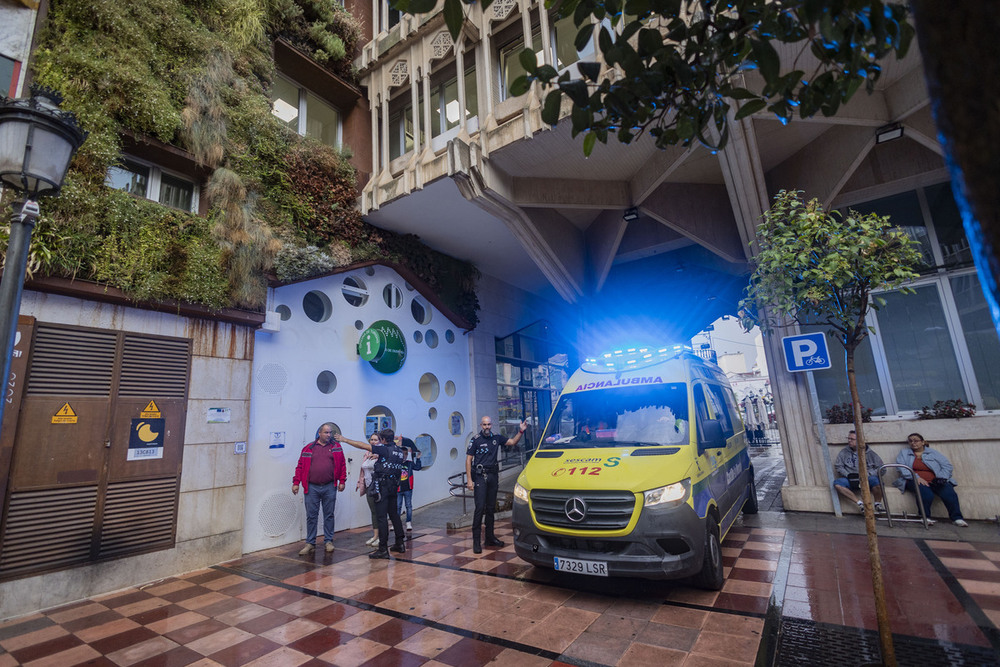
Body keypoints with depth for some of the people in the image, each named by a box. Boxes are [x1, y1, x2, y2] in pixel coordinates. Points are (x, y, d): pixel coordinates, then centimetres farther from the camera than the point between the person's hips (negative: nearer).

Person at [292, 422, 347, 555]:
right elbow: (300, 466, 5)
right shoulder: (308, 448, 5)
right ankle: (310, 544, 17)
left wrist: (342, 481, -2)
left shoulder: (336, 447, 5)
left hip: (329, 487, 0)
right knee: (311, 516, 6)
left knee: (329, 515, 9)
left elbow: (342, 465, 4)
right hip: (312, 487, 0)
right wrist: (296, 482, 0)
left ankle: (328, 541, 21)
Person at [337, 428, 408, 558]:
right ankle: (400, 544, 22)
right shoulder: (399, 451, 9)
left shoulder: (385, 449, -11)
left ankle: (383, 549, 0)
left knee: (382, 517, -3)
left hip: (382, 486, -8)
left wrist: (345, 439, -3)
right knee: (394, 514, 16)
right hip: (394, 486, 8)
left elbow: (363, 446, -12)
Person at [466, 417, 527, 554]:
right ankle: (476, 541, -3)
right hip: (480, 476, -5)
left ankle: (490, 537, 24)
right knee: (480, 508, -10)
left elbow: (512, 442, 15)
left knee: (491, 508, 12)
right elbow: (468, 460, -6)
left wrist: (521, 431, -1)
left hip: (493, 476, 5)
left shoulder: (496, 437, 6)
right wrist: (469, 480, -12)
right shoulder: (475, 439, -7)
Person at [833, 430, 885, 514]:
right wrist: (848, 475, -10)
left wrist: (867, 474, -13)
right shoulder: (844, 452, 12)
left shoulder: (869, 453, 9)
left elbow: (880, 467, 2)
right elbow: (838, 466, 7)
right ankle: (860, 503, -24)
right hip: (851, 480, 1)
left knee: (876, 480, -36)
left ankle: (878, 504, -11)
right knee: (837, 483, -28)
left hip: (867, 478, -1)